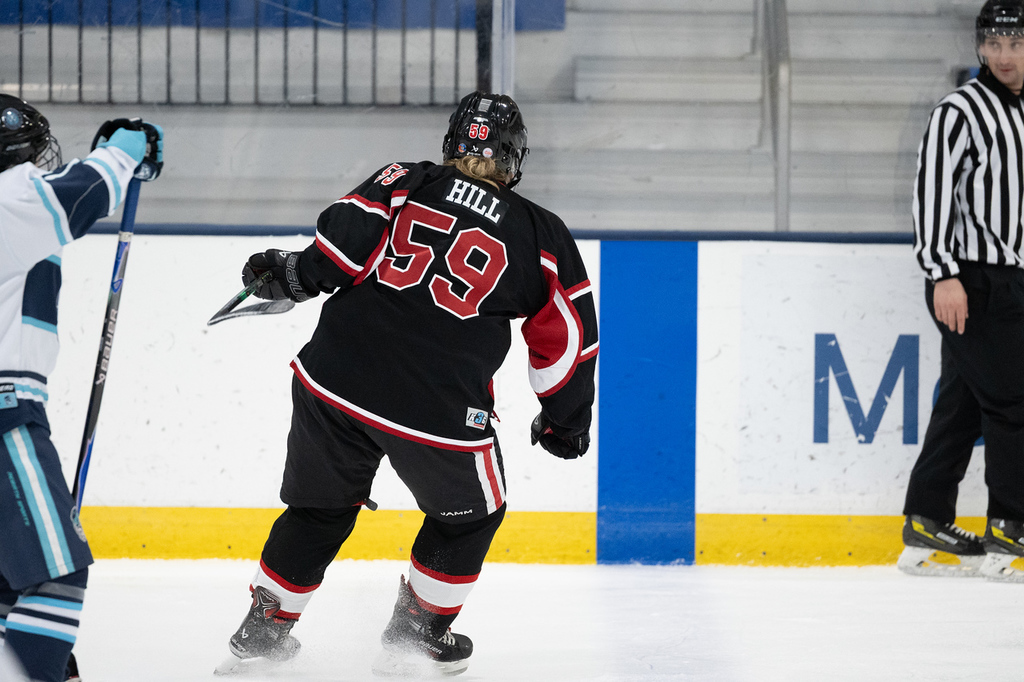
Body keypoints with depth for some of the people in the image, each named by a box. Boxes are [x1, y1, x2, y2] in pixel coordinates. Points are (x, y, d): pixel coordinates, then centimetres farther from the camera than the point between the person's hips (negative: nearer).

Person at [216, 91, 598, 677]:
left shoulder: (404, 184, 8)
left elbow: (344, 241, -8)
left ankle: (266, 626, 30)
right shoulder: (541, 237, 8)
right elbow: (568, 338, 12)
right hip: (442, 408, -2)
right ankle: (418, 632, 27)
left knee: (322, 506, 23)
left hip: (336, 383, 3)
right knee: (469, 514, 24)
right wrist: (565, 420, 23)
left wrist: (295, 276, 8)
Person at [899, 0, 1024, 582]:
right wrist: (944, 274, -23)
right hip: (974, 282, -8)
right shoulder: (960, 112, -10)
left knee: (961, 405, 9)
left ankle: (928, 531, 12)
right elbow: (933, 192, -16)